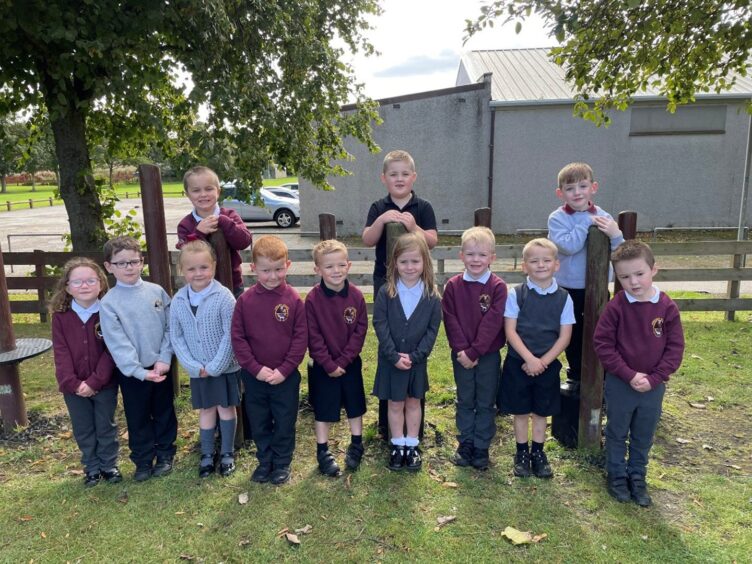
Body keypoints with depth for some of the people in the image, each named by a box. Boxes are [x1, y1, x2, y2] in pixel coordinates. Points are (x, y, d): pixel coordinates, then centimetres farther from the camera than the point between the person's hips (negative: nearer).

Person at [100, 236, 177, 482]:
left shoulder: (157, 292, -2)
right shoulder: (108, 303, -9)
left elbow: (170, 328, -2)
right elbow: (118, 344, -12)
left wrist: (164, 360, -12)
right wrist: (140, 372, -18)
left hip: (161, 367, 2)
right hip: (132, 372, -2)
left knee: (164, 413, 15)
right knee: (137, 418, 12)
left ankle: (165, 454, 32)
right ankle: (143, 461, 29)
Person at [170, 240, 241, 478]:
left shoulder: (223, 296, -16)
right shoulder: (178, 301, -4)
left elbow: (230, 335, -17)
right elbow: (176, 337, -1)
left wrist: (215, 366, -16)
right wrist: (193, 366, -10)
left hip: (225, 367, -3)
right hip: (198, 370, 3)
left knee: (226, 408, 11)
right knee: (206, 410, 15)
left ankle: (227, 453, 28)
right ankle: (207, 454, 31)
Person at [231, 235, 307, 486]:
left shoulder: (294, 299, -11)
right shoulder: (245, 300, -7)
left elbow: (301, 337, -9)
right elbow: (237, 337, -5)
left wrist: (284, 369, -13)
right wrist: (256, 368, -11)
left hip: (286, 376, -2)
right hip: (254, 376, 2)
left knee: (284, 422, 13)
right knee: (259, 423, 17)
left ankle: (282, 463, 32)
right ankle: (264, 461, 37)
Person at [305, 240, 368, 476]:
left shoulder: (356, 295, -9)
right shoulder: (312, 299, -15)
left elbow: (360, 331, -8)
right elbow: (313, 337, -13)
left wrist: (343, 361, -13)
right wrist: (329, 364, -15)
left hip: (351, 364, 2)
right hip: (323, 366, -2)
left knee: (355, 405, 16)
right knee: (323, 409, 9)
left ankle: (356, 446, 35)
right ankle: (323, 452, 25)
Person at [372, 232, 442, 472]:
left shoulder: (432, 295, -8)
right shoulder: (386, 292, -10)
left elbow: (432, 329, -7)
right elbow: (380, 325, -11)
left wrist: (415, 355, -15)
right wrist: (394, 356, -17)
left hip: (417, 360, 1)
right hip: (390, 360, 0)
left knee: (413, 403, 15)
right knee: (395, 404, 12)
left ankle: (412, 446, 29)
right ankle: (397, 446, 27)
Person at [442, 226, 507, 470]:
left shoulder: (498, 287, -10)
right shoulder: (453, 286, -4)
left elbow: (493, 323, -15)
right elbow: (450, 320, -6)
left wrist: (474, 351, -17)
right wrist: (461, 350, -14)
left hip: (489, 355, -1)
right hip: (461, 355, 2)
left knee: (486, 403, 10)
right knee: (465, 401, 15)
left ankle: (481, 448, 24)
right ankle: (465, 445, 29)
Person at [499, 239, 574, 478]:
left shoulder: (563, 298, -3)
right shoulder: (516, 294, -8)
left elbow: (565, 336, -4)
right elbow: (510, 331, -10)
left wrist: (543, 361, -13)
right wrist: (529, 359, -17)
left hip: (548, 364, 1)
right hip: (519, 363, -1)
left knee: (541, 411, 14)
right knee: (520, 411, 10)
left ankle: (538, 453, 31)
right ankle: (522, 453, 27)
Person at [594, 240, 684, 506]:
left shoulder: (667, 307, -9)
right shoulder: (615, 306, -16)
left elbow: (675, 348, -5)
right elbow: (602, 344, -14)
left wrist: (654, 378, -12)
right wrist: (629, 375, -17)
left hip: (654, 386, 2)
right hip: (620, 384, -2)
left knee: (643, 437, 18)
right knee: (617, 434, 14)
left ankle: (637, 478, 36)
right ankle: (617, 476, 32)